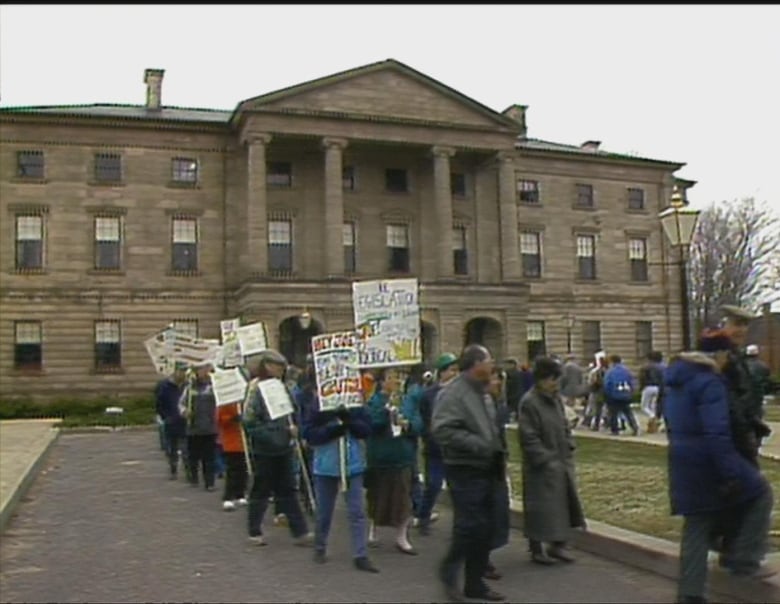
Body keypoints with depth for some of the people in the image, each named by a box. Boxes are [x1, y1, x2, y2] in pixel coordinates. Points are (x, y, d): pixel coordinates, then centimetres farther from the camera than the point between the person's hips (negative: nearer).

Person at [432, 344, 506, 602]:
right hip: (464, 471, -9)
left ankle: (475, 582, 23)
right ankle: (449, 570, 15)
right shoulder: (453, 393, -15)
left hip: (485, 470, 9)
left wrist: (499, 451, 11)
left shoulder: (483, 393, 15)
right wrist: (479, 446, -24)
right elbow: (443, 430, -25)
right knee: (470, 525, -9)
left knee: (485, 528, 11)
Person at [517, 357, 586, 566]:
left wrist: (569, 451, 6)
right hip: (541, 468, -8)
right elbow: (529, 438, -19)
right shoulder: (529, 403, -18)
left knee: (564, 503, 12)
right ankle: (536, 549, 16)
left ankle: (557, 545, 27)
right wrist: (547, 460, -18)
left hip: (562, 463, 8)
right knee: (541, 507, 1)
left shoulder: (556, 399, 7)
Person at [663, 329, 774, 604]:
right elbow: (717, 433, -24)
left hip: (683, 462, 9)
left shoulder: (676, 377, 12)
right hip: (707, 460, -9)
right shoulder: (710, 382, -17)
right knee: (760, 492, 12)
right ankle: (744, 560, 12)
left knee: (696, 527, 15)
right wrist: (730, 474, -22)